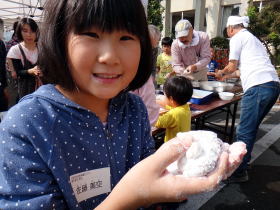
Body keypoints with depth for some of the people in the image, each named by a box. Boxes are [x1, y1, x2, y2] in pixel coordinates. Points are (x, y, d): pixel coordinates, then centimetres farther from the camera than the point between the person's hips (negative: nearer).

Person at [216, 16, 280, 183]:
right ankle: (242, 161, 31)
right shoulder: (252, 39, 31)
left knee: (245, 132, -4)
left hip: (258, 87, -10)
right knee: (251, 128, 18)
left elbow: (232, 66, 4)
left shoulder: (237, 38, 4)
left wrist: (221, 73, 24)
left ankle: (239, 172, 4)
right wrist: (226, 76, 45)